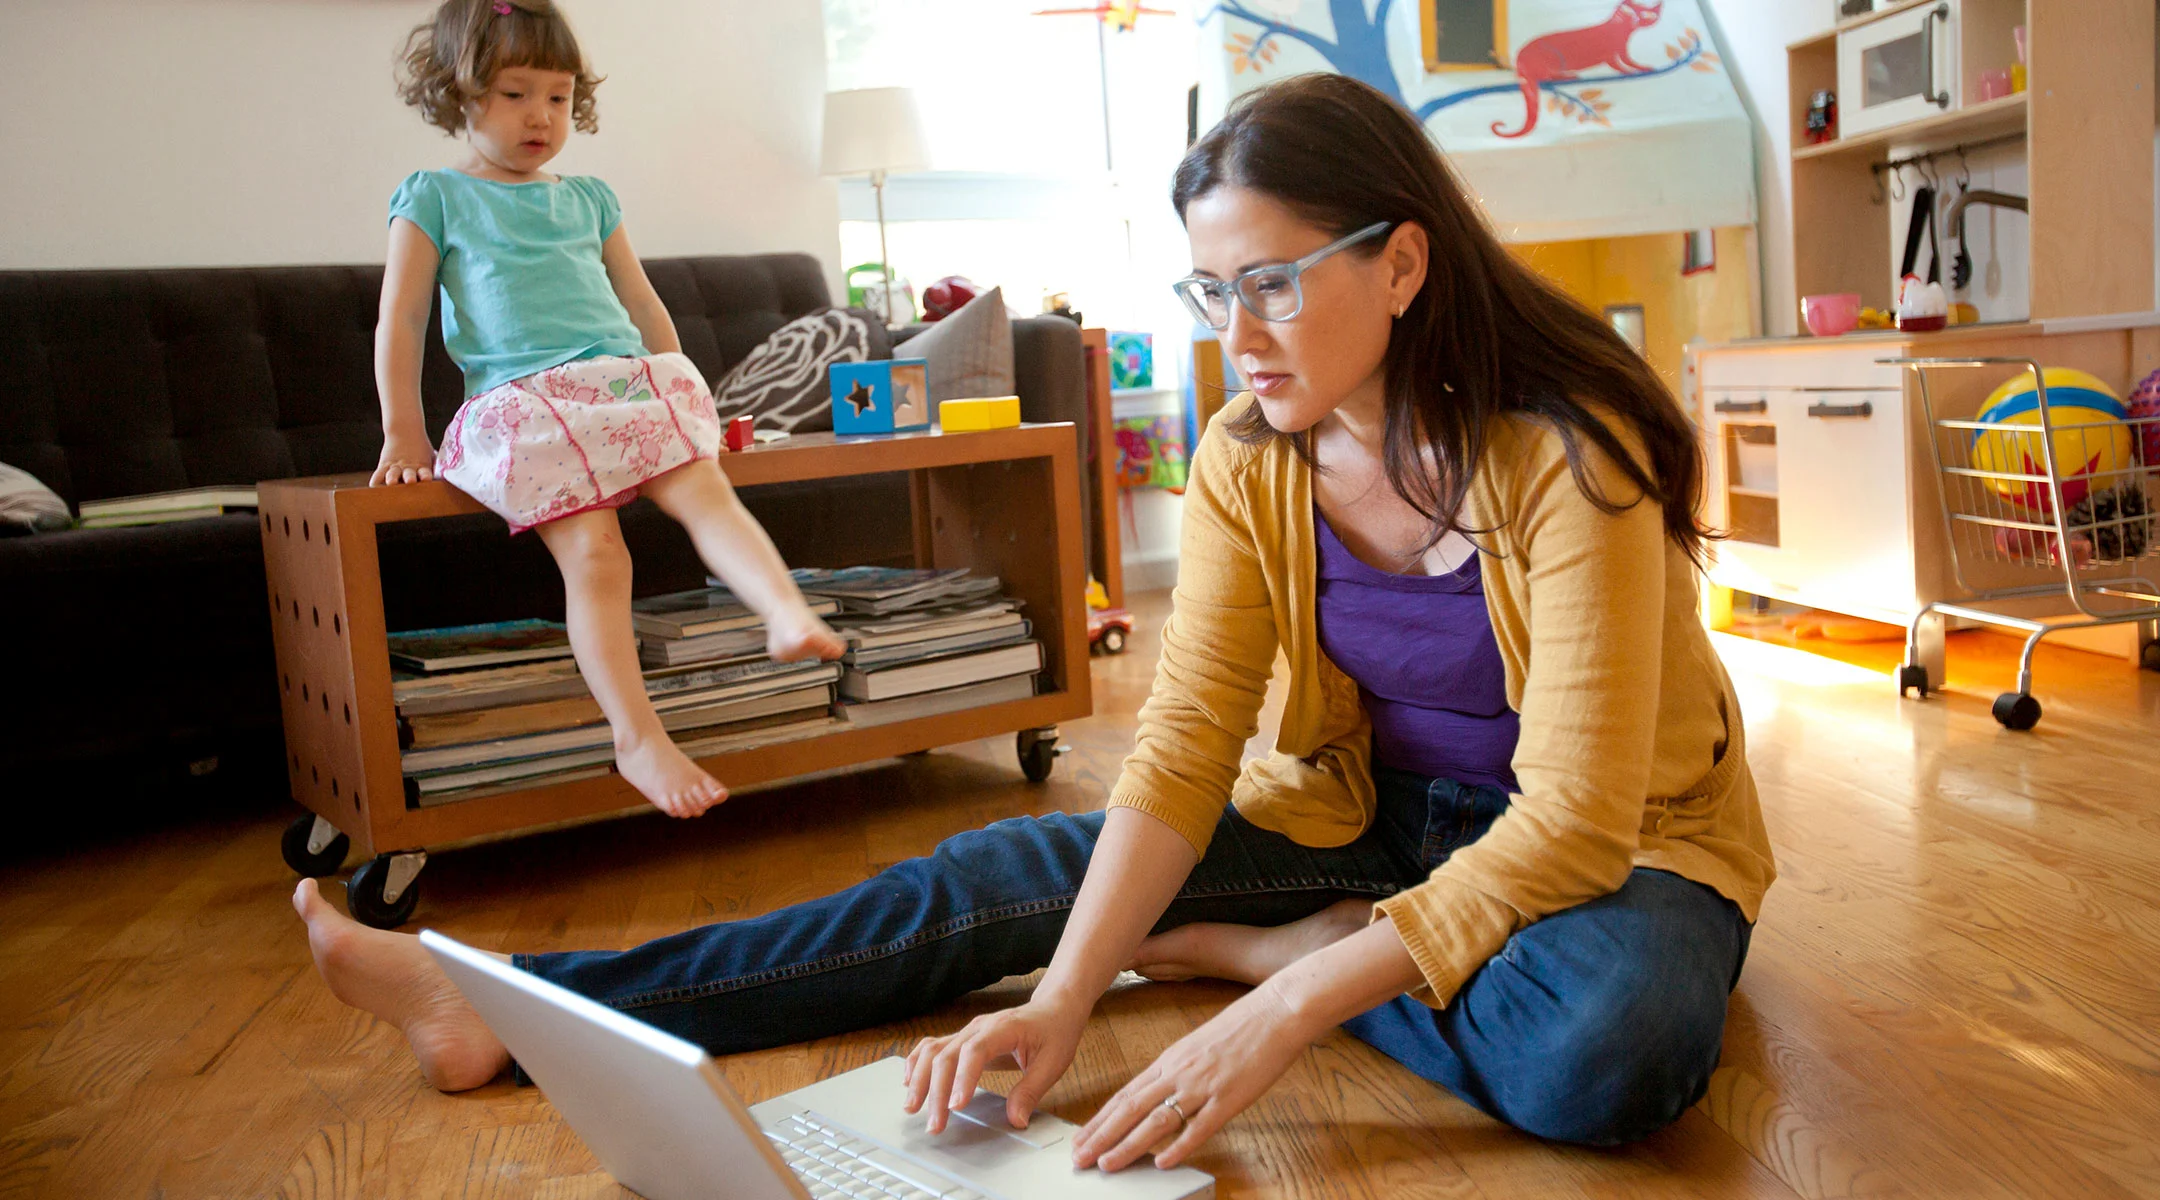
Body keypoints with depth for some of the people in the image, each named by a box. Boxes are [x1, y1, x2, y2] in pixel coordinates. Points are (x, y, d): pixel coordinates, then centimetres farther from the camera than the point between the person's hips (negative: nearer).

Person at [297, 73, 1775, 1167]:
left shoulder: (1565, 458, -26)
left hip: (1614, 838, -3)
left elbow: (1571, 818, -29)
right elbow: (1183, 747, -15)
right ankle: (517, 1010, -7)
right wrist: (1061, 1003, -28)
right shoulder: (1251, 460, -10)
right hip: (1366, 808, 4)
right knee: (1003, 875, -10)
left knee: (1604, 1052, -39)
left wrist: (1285, 1010, -38)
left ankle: (1259, 949, -12)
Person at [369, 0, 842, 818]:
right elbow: (399, 322, 9)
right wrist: (403, 433, 3)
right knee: (593, 550, -23)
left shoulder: (589, 199, 26)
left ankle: (788, 613, -42)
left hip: (630, 380, 4)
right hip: (522, 400, -4)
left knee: (705, 489, -25)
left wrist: (676, 387, 23)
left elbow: (642, 305, 30)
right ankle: (638, 740, -27)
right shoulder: (434, 198, 13)